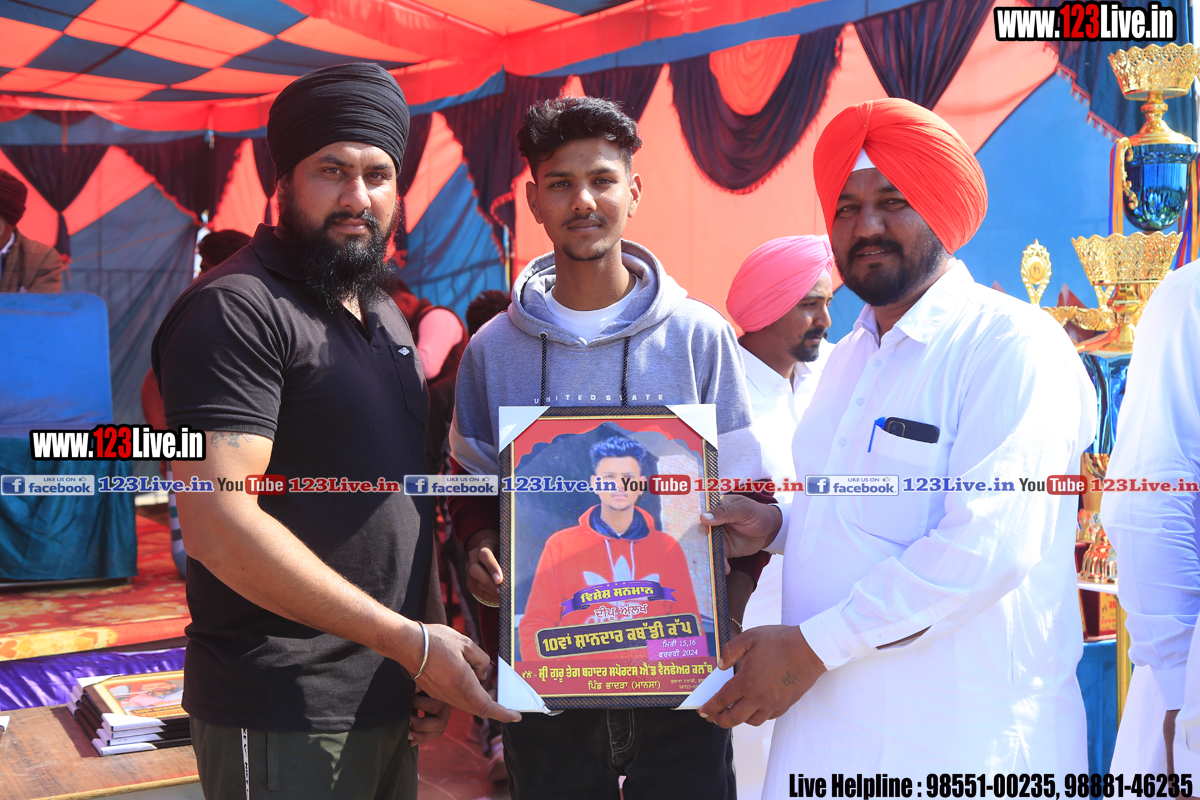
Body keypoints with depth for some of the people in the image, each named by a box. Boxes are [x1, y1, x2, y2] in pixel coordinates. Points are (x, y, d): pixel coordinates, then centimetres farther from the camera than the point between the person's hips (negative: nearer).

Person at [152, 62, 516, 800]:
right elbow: (218, 523, -23)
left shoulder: (383, 311, 12)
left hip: (390, 700, 8)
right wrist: (410, 641, -20)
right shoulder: (238, 309, -14)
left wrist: (429, 659, 8)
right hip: (283, 718, -7)